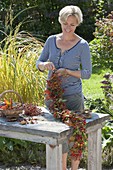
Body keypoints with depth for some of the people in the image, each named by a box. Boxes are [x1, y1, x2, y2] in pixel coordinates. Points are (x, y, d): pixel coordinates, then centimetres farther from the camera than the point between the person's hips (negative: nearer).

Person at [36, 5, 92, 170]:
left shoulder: (82, 45, -8)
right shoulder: (51, 40, 2)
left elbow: (87, 73, -7)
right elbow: (38, 63, 7)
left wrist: (67, 71, -21)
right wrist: (44, 65, -16)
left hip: (73, 96, -4)